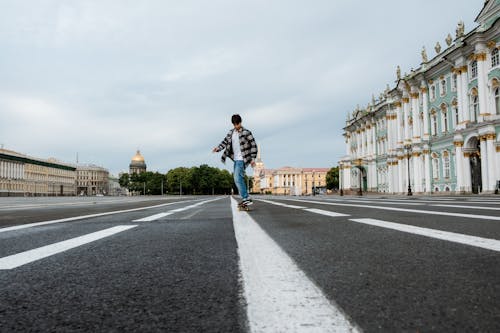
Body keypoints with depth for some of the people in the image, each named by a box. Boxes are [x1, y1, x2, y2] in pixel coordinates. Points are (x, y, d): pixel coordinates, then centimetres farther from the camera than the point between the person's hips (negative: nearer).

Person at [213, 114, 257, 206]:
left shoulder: (246, 133, -8)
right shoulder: (231, 132, 11)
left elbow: (253, 145, -8)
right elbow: (225, 141, 9)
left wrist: (253, 159, -13)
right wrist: (218, 148, -11)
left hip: (242, 159, -8)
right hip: (236, 159, 8)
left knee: (237, 178, -18)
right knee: (238, 179, 10)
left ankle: (246, 198, -16)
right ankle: (245, 198, 18)